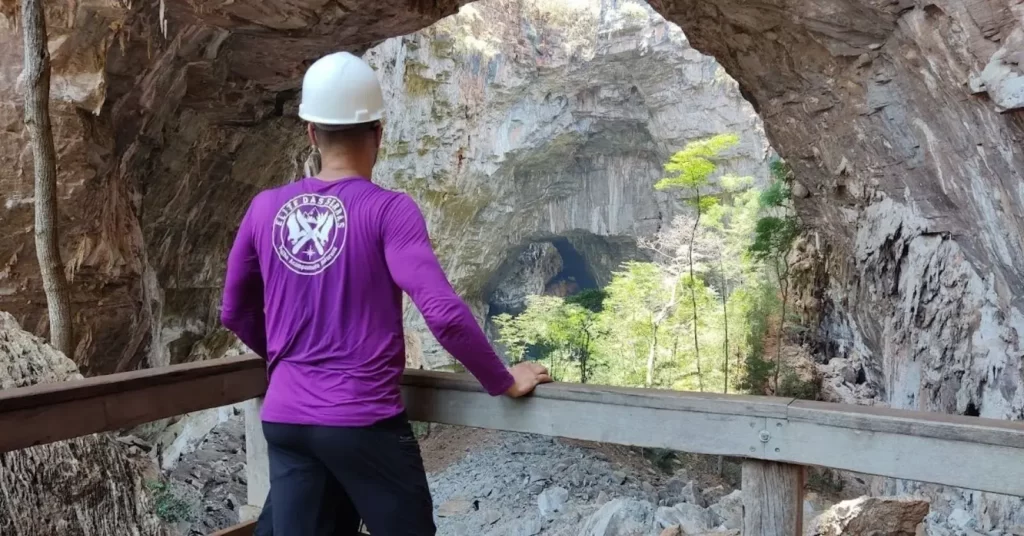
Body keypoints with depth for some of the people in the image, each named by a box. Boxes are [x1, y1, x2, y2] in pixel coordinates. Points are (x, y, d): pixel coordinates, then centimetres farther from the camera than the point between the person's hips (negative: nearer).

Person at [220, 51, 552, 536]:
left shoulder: (266, 209, 3)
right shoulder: (388, 210, -12)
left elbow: (234, 313, 14)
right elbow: (444, 314, -20)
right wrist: (503, 382, -6)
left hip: (284, 420, 5)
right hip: (364, 421, -4)